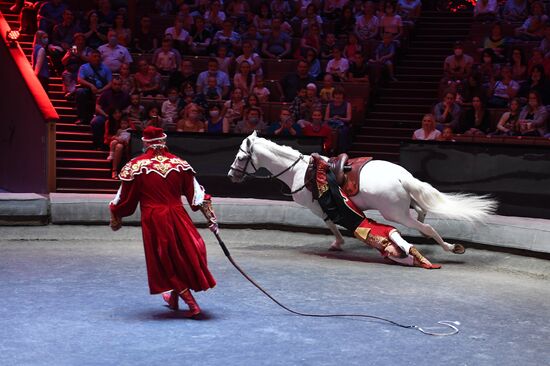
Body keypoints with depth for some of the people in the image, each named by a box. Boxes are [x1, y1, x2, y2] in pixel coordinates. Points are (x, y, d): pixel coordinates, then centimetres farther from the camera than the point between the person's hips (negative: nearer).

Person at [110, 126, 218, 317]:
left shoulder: (136, 166, -3)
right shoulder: (179, 164, 4)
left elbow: (124, 197, 3)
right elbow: (196, 193, 5)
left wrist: (116, 218, 19)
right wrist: (211, 219, 10)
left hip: (153, 220, -2)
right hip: (177, 216, 2)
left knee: (167, 263, 10)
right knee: (186, 254, 21)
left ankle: (192, 304, 7)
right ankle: (174, 297, 36)